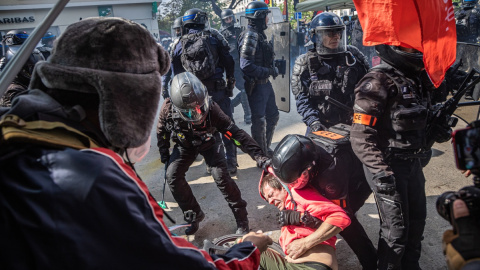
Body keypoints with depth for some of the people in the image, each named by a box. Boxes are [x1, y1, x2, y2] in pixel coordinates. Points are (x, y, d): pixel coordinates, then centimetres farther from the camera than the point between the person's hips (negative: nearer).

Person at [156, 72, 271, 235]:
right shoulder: (168, 109, -31)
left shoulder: (211, 108, -37)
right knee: (172, 176, -11)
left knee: (220, 176, -19)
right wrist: (164, 156, -2)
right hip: (185, 145, 3)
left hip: (209, 142, -3)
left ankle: (241, 217, 1)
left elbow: (235, 133, -38)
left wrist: (260, 157, -43)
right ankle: (194, 214, 10)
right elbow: (162, 132, -8)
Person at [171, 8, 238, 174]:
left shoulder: (181, 44, 6)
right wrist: (230, 82, 9)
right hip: (217, 90, -2)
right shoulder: (214, 37, 0)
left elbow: (176, 70, 6)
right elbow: (229, 61, -2)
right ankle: (230, 163, 11)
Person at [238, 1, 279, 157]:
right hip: (255, 85, -10)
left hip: (265, 83, 10)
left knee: (273, 116, 19)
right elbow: (246, 66, -28)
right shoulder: (250, 35, -18)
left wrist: (273, 68, 5)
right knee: (259, 121, 2)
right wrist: (268, 72, -20)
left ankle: (266, 149, 35)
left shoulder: (259, 34, 13)